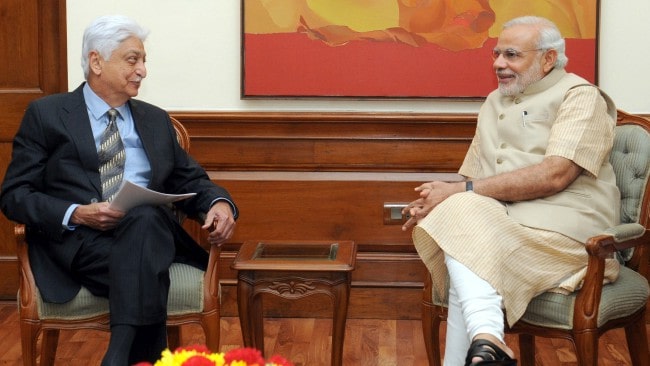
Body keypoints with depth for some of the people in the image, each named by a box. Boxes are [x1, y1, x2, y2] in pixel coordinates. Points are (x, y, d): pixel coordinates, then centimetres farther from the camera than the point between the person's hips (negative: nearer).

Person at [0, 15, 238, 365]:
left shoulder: (156, 119, 24)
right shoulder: (46, 114, 10)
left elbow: (190, 181, 22)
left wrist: (220, 203, -3)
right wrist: (76, 214, -14)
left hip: (152, 229, 3)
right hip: (79, 240, -3)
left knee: (144, 217, -36)